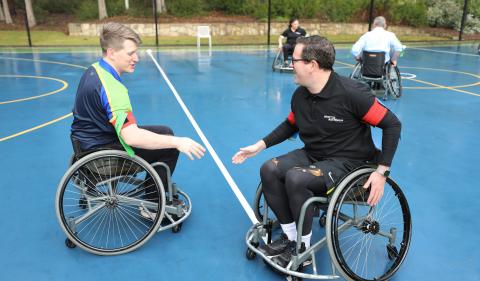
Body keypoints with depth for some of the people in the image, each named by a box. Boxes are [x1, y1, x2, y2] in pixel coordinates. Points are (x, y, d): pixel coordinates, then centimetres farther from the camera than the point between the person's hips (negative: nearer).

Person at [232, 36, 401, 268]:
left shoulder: (351, 93, -22)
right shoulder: (299, 96, -4)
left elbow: (392, 125, -14)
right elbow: (290, 125, 17)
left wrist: (382, 172, -19)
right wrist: (259, 146, 9)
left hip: (348, 162, -6)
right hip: (312, 155, 7)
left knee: (295, 178, -31)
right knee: (269, 170, -15)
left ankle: (303, 248, -8)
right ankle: (290, 236, -1)